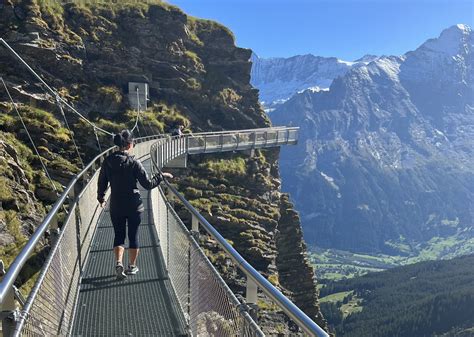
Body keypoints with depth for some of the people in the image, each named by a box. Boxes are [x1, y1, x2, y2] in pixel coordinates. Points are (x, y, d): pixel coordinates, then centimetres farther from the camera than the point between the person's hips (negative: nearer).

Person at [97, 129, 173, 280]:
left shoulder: (107, 162, -4)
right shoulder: (133, 163, -16)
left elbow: (101, 183, 7)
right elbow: (148, 184, -14)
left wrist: (101, 198, 25)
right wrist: (161, 176, 1)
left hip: (116, 206, 3)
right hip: (134, 206, -3)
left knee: (118, 235, 17)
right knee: (133, 236, 13)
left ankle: (119, 263, 0)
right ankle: (132, 267, 24)